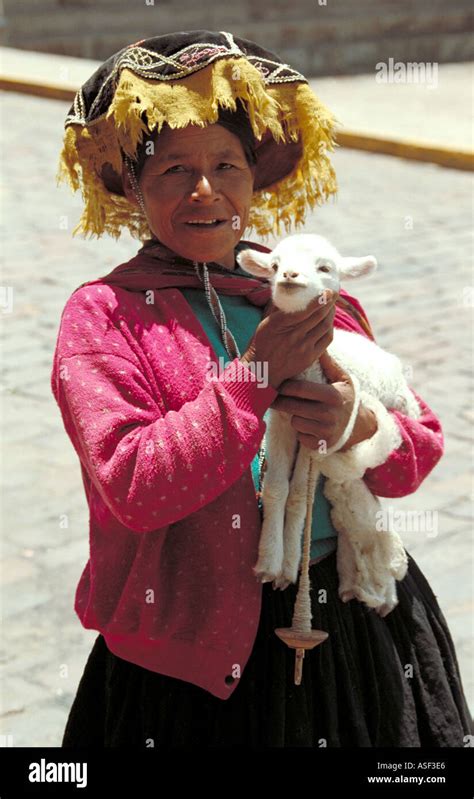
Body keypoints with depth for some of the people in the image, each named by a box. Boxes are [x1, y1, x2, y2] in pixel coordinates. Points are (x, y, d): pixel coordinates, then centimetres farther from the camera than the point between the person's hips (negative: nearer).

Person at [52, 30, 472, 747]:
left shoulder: (317, 292, 6)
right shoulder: (102, 314, -7)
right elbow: (132, 488, -19)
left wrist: (358, 423, -15)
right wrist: (257, 376, -21)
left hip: (359, 628, 5)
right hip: (202, 651, -4)